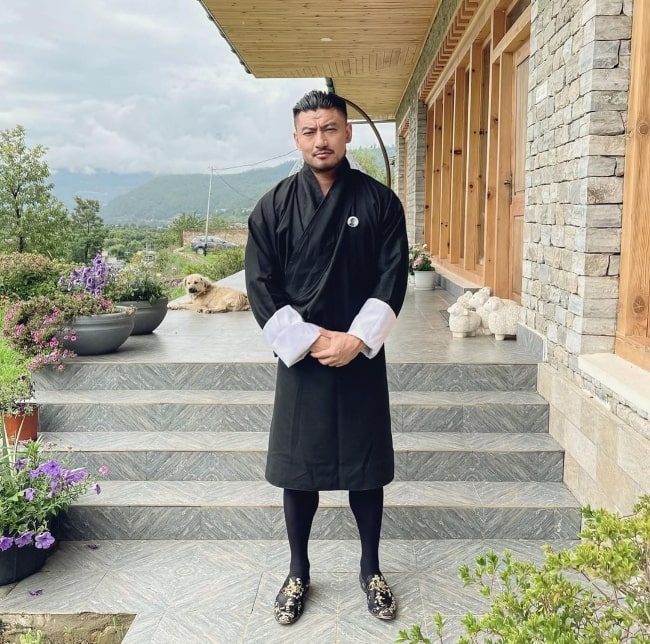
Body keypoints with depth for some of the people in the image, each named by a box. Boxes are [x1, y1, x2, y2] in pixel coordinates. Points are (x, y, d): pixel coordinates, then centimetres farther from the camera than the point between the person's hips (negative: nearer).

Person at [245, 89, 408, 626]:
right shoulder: (274, 206, 0)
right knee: (298, 468, 8)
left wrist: (355, 340, -14)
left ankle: (371, 570, 29)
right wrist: (310, 340, -12)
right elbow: (260, 286, -3)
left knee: (367, 466, 9)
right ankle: (298, 572, 28)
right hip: (300, 357, 0)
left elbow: (393, 278, -4)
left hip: (362, 356, 0)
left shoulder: (379, 201, -1)